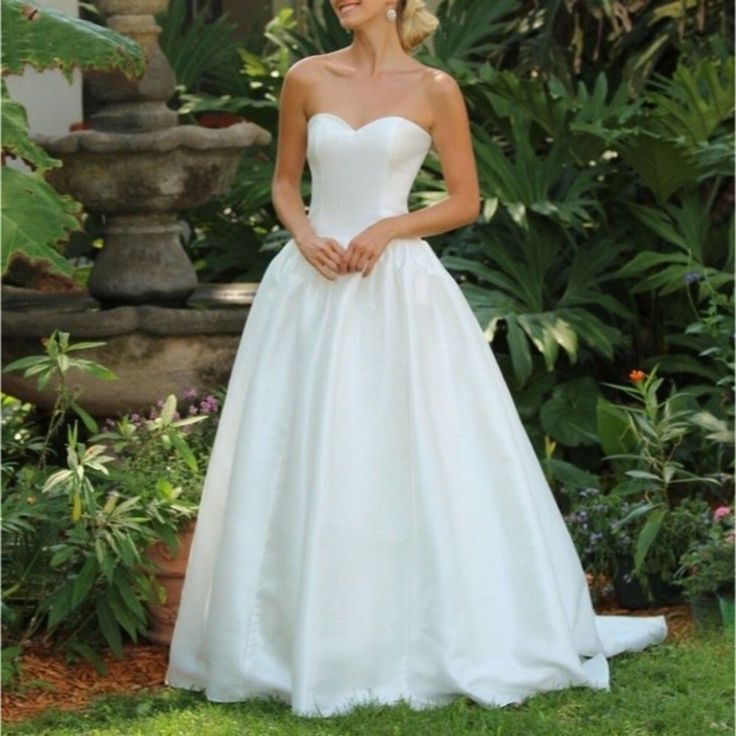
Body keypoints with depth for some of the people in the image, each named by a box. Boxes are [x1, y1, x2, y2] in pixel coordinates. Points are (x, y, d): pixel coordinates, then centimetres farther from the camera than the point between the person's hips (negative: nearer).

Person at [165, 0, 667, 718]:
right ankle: (308, 642, 12)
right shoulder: (307, 79, 5)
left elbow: (465, 201, 3)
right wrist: (304, 234, -5)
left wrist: (388, 228, -11)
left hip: (400, 292, -2)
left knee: (412, 463, -2)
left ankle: (426, 637, 10)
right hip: (312, 290, 2)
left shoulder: (434, 89, 0)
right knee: (303, 467, 3)